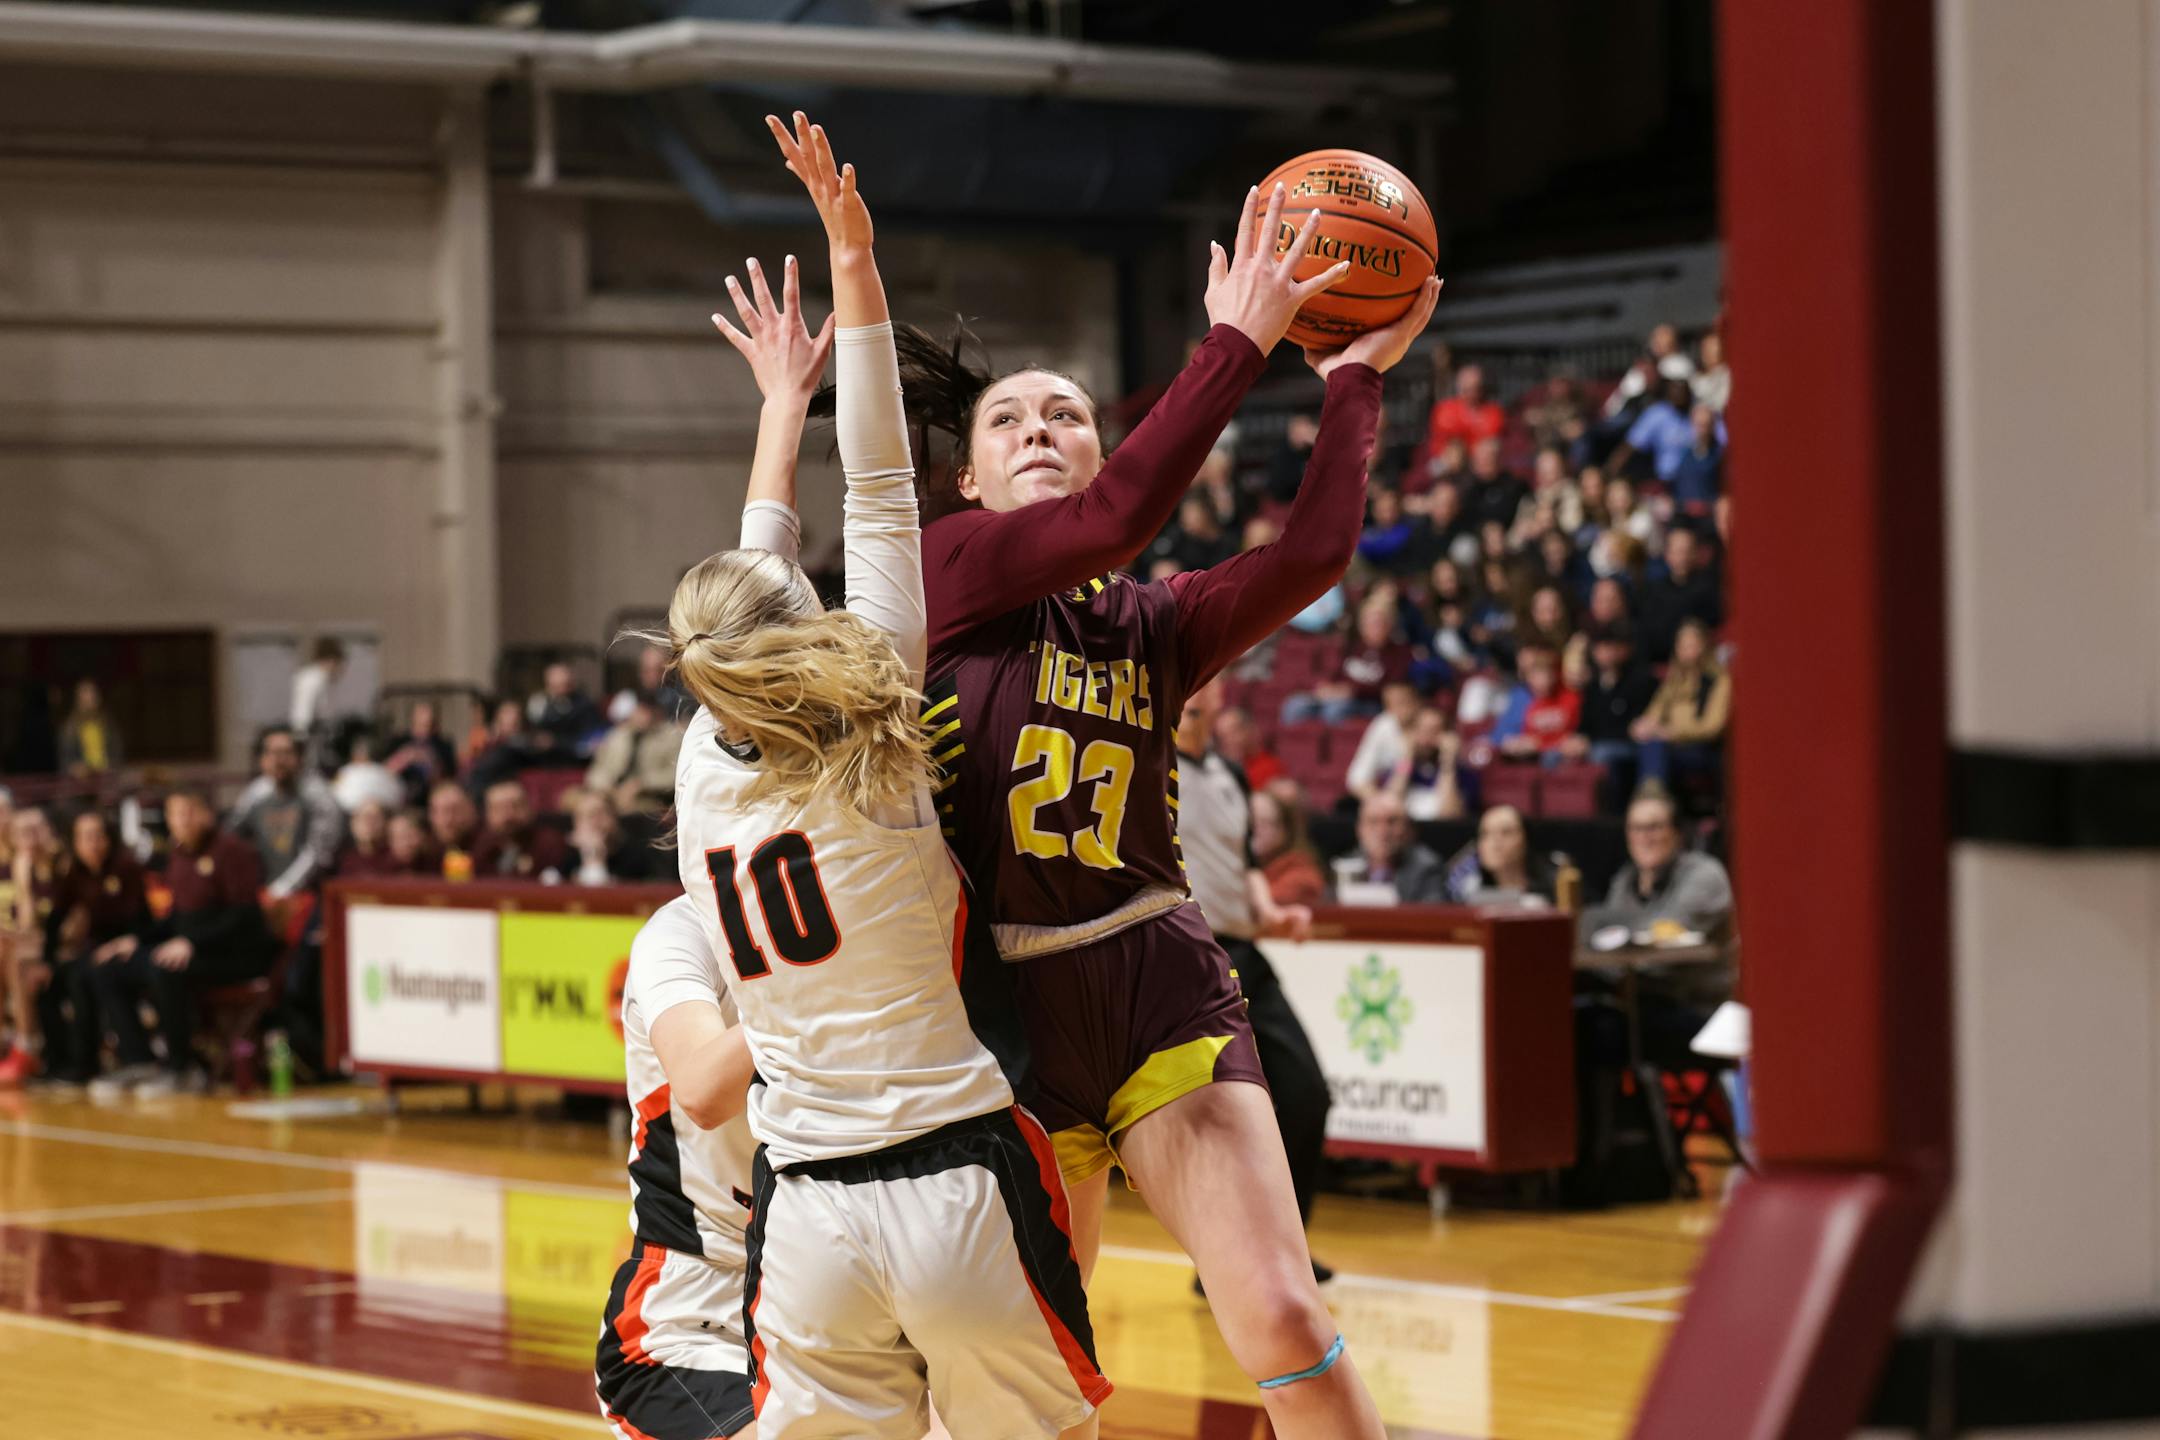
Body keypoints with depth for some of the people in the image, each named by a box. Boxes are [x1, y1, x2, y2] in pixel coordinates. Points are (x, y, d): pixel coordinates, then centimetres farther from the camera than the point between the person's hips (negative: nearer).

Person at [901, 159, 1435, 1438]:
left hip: (1161, 996, 2)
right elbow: (1118, 518, -16)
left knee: (1283, 1321, -12)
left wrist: (1354, 380, -6)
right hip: (1006, 1010, -2)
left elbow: (1310, 558, -9)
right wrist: (1238, 343, -13)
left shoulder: (1154, 625, 9)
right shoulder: (945, 572, 0)